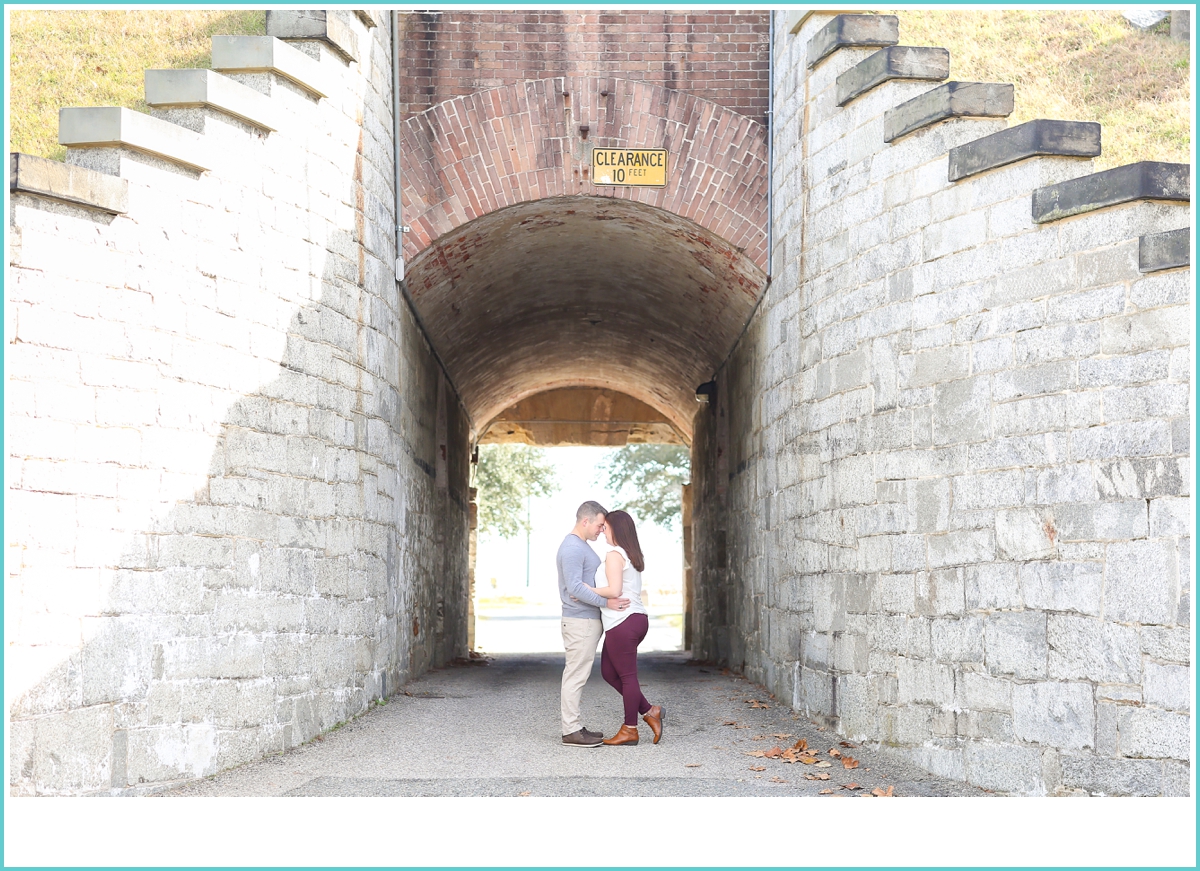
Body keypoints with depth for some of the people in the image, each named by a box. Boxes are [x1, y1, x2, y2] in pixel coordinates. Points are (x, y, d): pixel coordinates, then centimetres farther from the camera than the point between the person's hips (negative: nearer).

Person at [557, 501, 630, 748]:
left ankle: (575, 727, 16)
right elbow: (575, 588, -22)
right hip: (580, 620, -11)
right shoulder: (572, 548, -16)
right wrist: (606, 602, -21)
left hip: (587, 619, 11)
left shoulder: (581, 546, 18)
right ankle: (571, 730, -6)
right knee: (576, 674, -8)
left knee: (577, 675, 12)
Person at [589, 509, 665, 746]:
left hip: (622, 623, -10)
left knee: (627, 676, -1)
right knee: (608, 672, 16)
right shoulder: (632, 555, 16)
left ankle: (629, 730, 7)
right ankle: (649, 711, 15)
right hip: (635, 618, 10)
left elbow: (614, 590, -21)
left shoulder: (614, 555, -13)